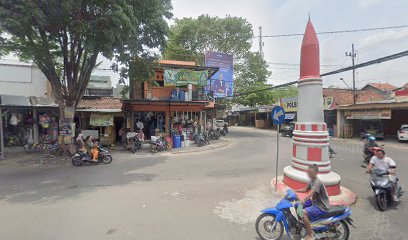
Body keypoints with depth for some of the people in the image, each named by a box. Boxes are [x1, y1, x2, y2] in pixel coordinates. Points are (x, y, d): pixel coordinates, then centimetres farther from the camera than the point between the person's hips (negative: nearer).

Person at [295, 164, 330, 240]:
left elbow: (312, 192, -39)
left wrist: (304, 199, -54)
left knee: (303, 213, -26)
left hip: (321, 207, -10)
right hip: (315, 203, 10)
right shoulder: (312, 181, 7)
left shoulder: (317, 182, -22)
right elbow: (306, 189, 20)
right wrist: (295, 191, 7)